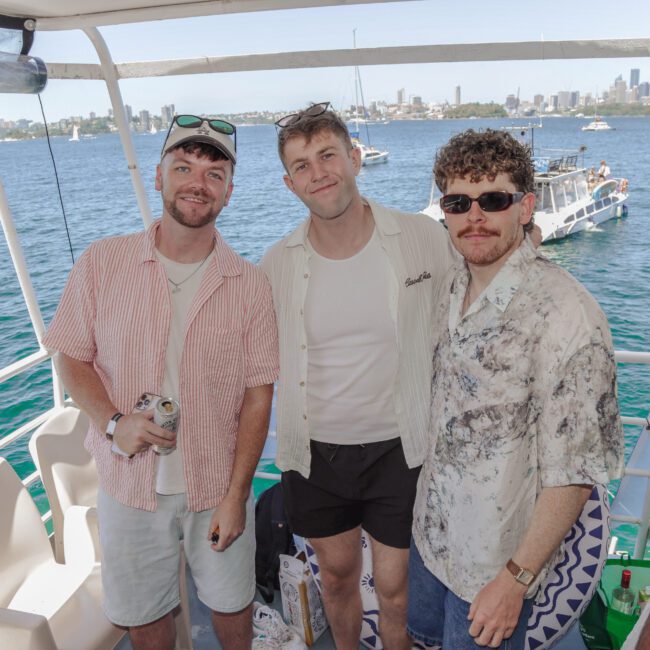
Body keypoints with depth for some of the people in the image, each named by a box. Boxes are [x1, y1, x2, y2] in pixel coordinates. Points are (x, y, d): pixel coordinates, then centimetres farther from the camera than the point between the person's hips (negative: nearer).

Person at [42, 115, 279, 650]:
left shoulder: (250, 284, -9)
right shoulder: (102, 262, -8)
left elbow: (258, 393, -6)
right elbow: (72, 356, 1)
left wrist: (236, 494, -8)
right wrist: (113, 421, -17)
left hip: (217, 485, 0)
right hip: (128, 483, 1)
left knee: (232, 604, 18)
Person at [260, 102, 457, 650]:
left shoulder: (424, 239, -12)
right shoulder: (277, 263, -7)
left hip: (399, 450, -2)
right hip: (314, 453, 2)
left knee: (396, 588, 13)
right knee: (336, 572, 23)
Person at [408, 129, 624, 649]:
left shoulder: (567, 313, -27)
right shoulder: (453, 286, -4)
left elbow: (575, 469, -22)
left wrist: (515, 579, -18)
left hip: (495, 559, -6)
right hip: (431, 529, 7)